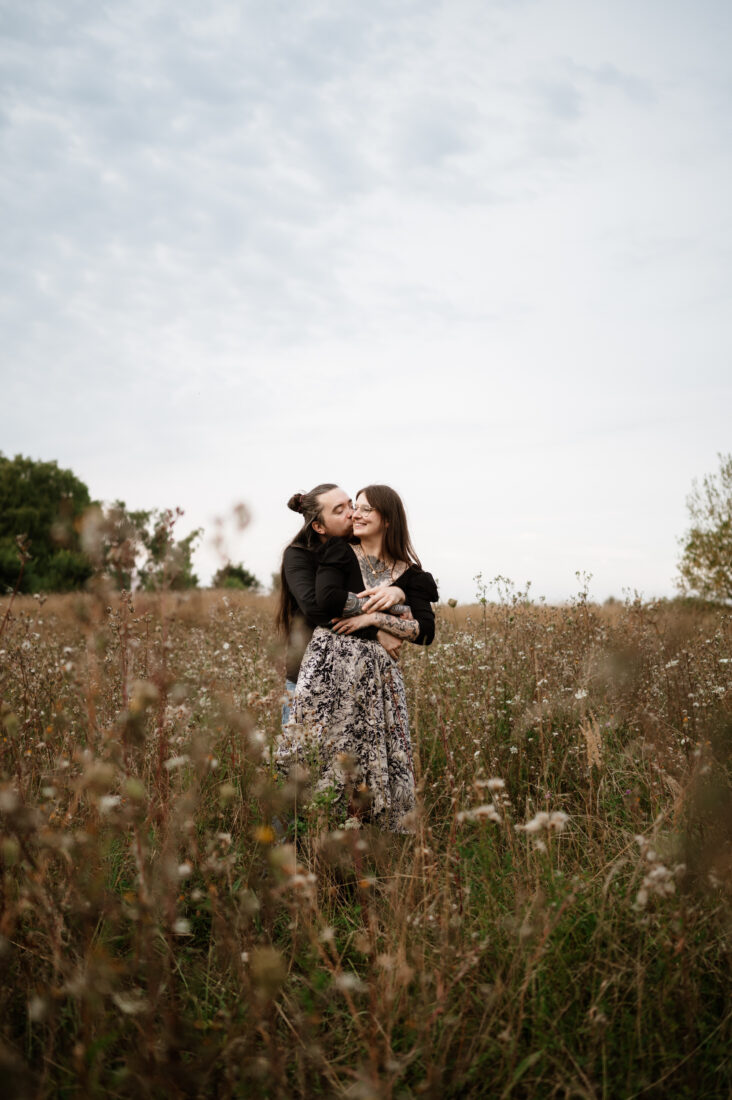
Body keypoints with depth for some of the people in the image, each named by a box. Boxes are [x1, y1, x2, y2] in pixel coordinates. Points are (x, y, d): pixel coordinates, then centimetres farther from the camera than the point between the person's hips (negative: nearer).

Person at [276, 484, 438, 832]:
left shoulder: (408, 574, 10)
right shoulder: (338, 553, 7)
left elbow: (425, 631, 0)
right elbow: (327, 601, -11)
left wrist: (373, 618, -8)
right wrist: (379, 597, -5)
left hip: (376, 671, 2)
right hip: (331, 663, -2)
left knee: (373, 757, 1)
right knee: (320, 751, -11)